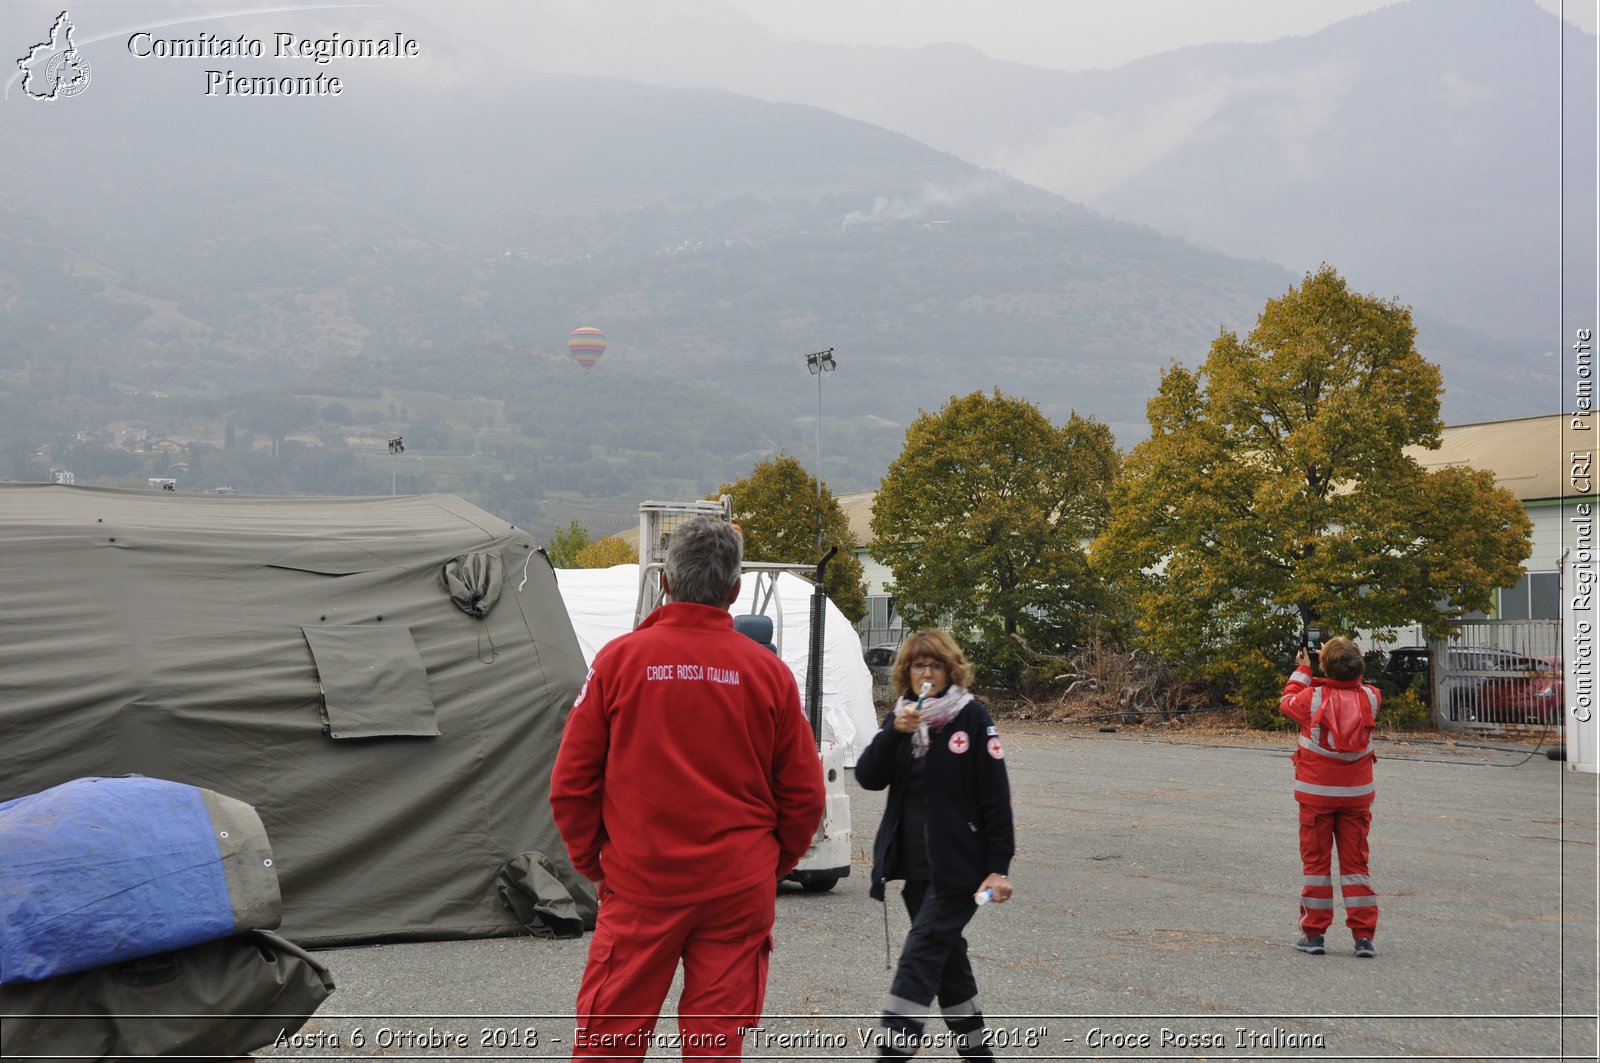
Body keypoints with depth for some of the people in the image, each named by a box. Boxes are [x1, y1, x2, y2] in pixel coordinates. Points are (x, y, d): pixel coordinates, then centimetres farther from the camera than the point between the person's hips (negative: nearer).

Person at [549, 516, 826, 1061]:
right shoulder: (770, 671, 1)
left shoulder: (619, 658, -3)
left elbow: (571, 780, -2)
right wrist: (775, 865, 18)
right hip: (740, 890, 1)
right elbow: (804, 792, 3)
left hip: (639, 883, -1)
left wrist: (591, 860, 11)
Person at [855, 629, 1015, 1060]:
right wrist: (894, 733, -18)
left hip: (958, 866, -6)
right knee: (946, 958, 14)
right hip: (915, 865, 6)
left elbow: (995, 795, -9)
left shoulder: (971, 717, -7)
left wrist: (999, 866, -13)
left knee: (920, 957, -12)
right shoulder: (900, 716, 8)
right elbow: (868, 777, -2)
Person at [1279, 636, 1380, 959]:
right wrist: (1346, 664, 21)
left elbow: (1287, 701, 8)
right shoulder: (1369, 698, -7)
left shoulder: (1313, 697, -14)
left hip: (1316, 792, -2)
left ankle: (1313, 933, 9)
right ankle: (1364, 936, 5)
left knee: (1316, 860, 7)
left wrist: (1302, 671, 19)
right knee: (1355, 862, 8)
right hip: (1356, 795, 2)